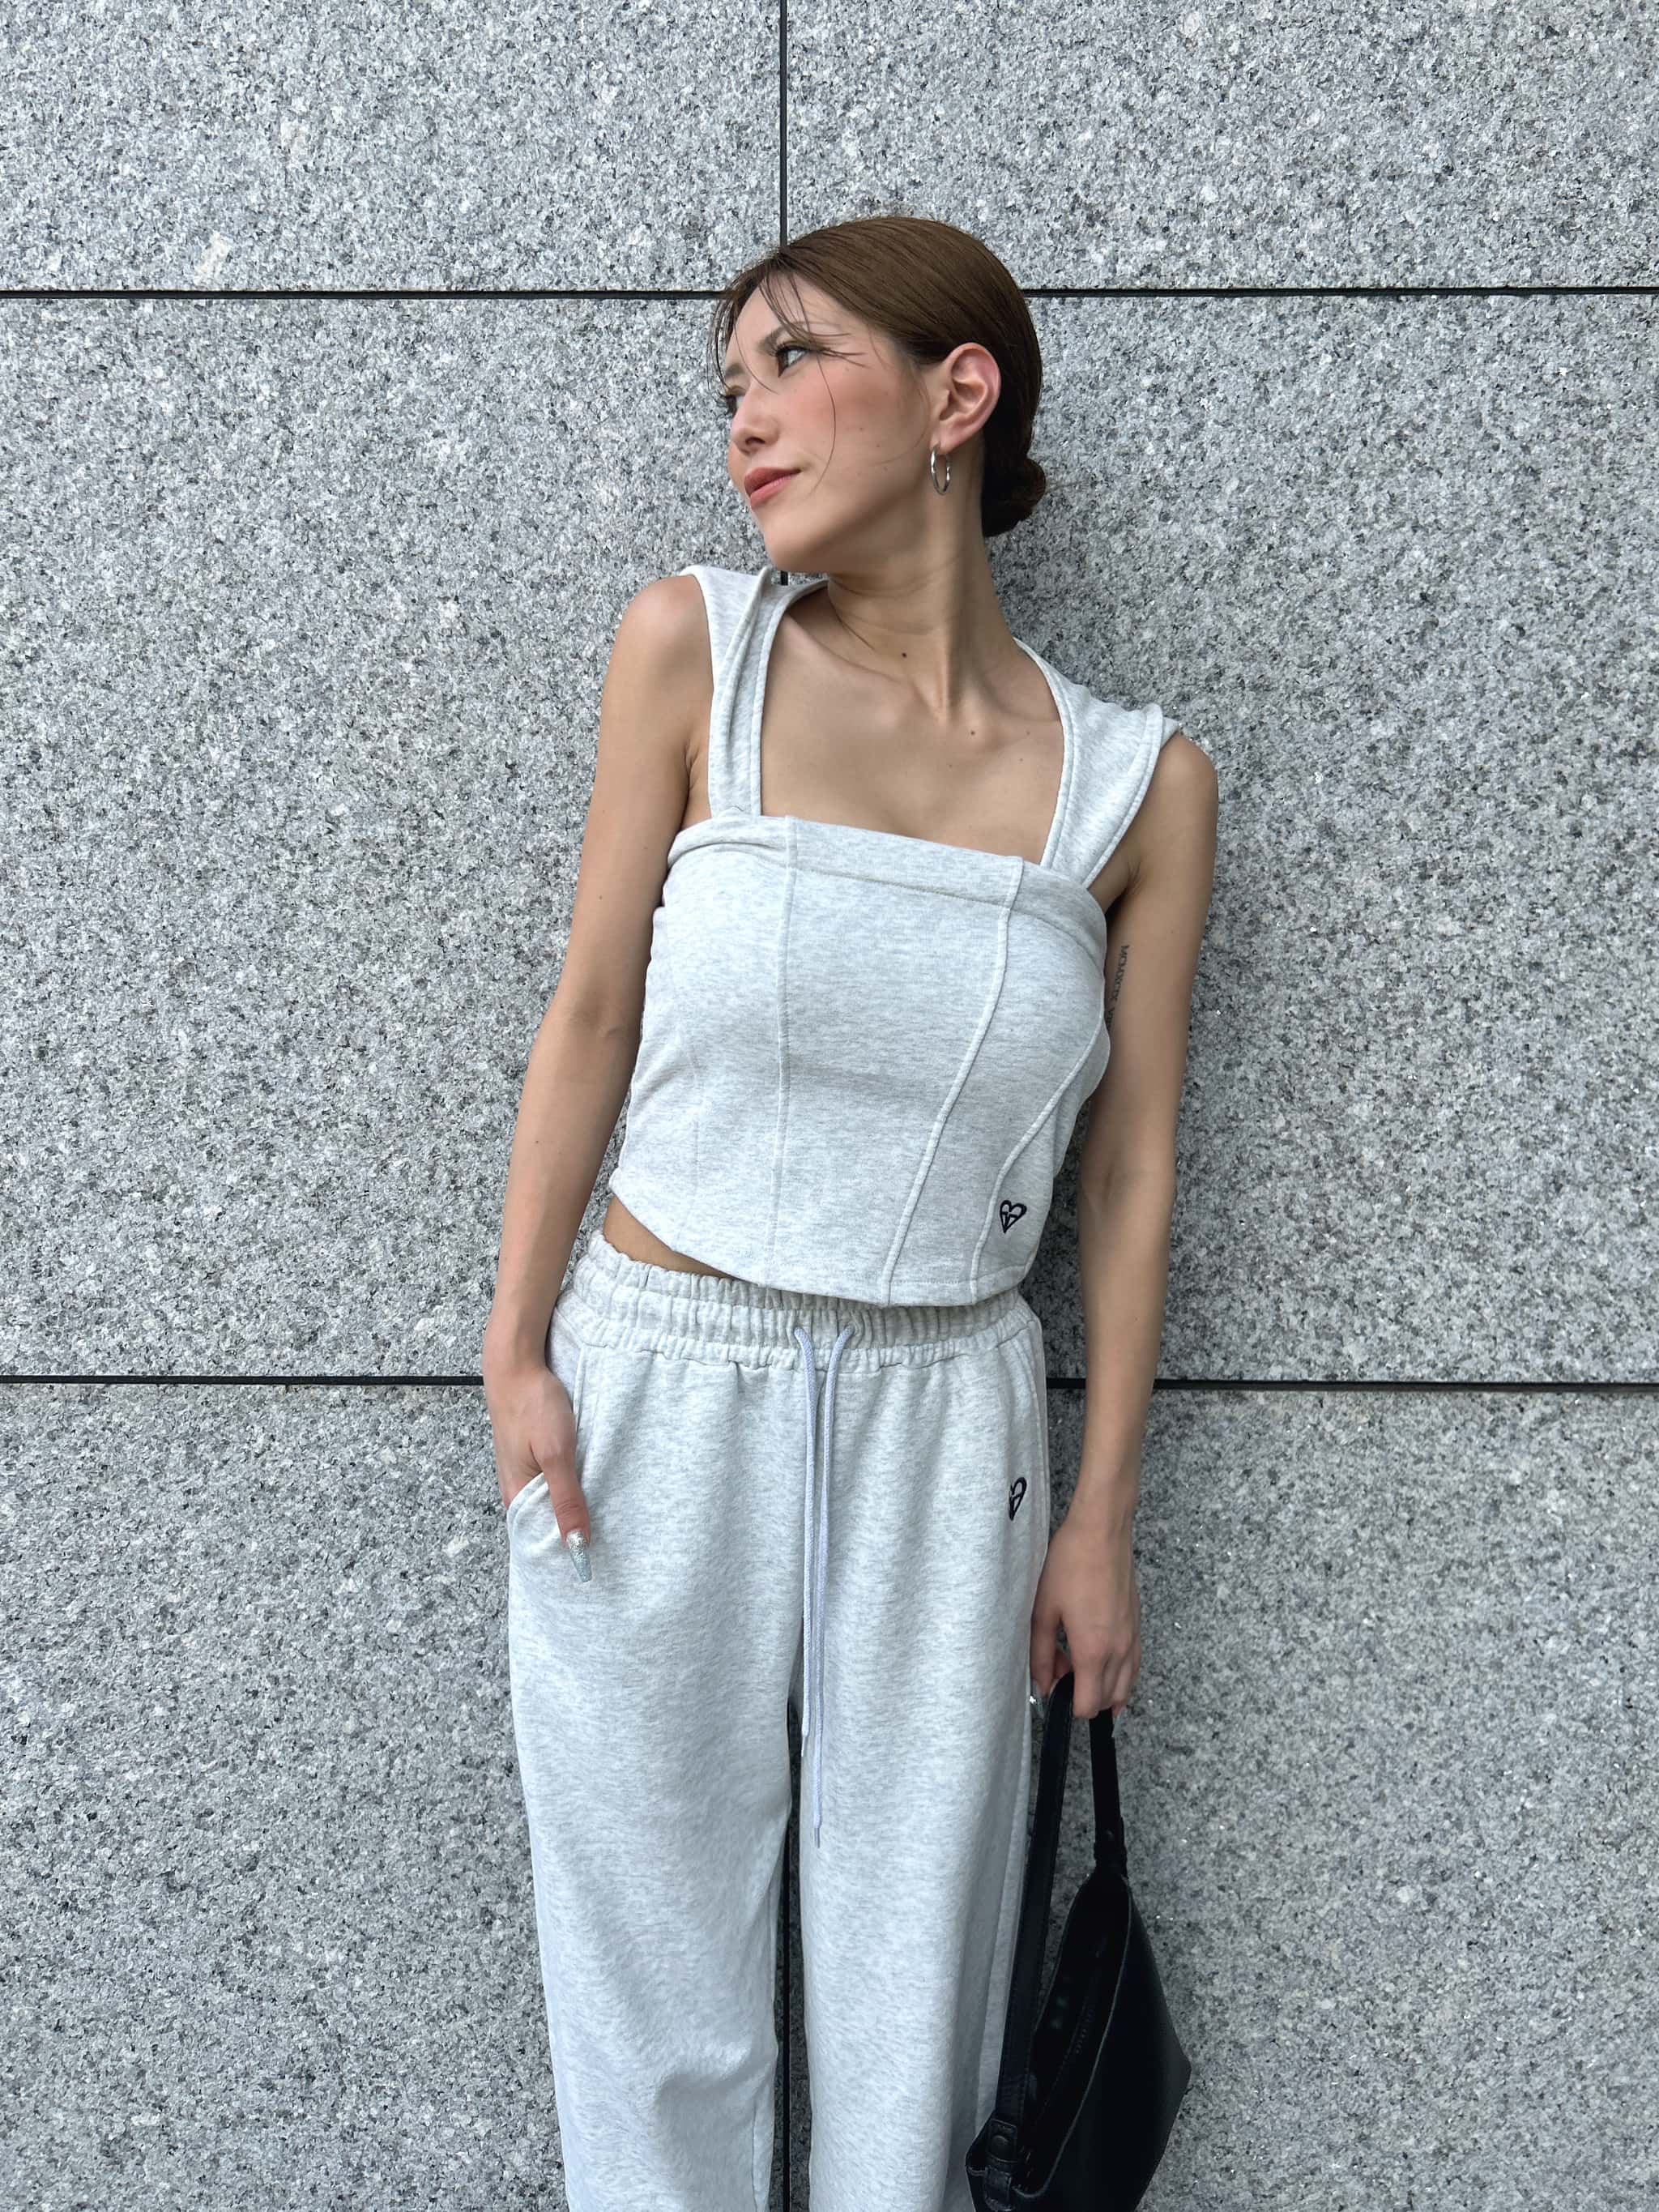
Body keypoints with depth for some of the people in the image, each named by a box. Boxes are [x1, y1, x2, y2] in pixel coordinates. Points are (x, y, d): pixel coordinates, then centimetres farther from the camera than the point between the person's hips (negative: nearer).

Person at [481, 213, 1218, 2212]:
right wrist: (515, 1353, -2)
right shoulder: (694, 647, -4)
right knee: (657, 1988, 13)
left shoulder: (1141, 783, -3)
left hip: (943, 1415, 1)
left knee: (916, 1990, 13)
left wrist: (1100, 1520, 3)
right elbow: (591, 1014, 0)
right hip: (654, 1383, 0)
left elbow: (1130, 1168, 1)